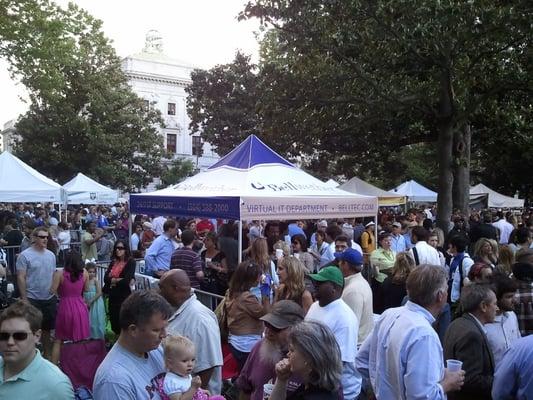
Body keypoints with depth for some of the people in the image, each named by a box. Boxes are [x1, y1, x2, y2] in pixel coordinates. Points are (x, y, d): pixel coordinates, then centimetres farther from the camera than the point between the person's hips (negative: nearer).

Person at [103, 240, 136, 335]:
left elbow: (126, 281, -17)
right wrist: (119, 280, -13)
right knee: (113, 321, 13)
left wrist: (113, 281, -3)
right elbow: (106, 278, 0)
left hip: (124, 296, -6)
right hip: (112, 296, 6)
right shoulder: (113, 262, 11)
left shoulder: (131, 262, -8)